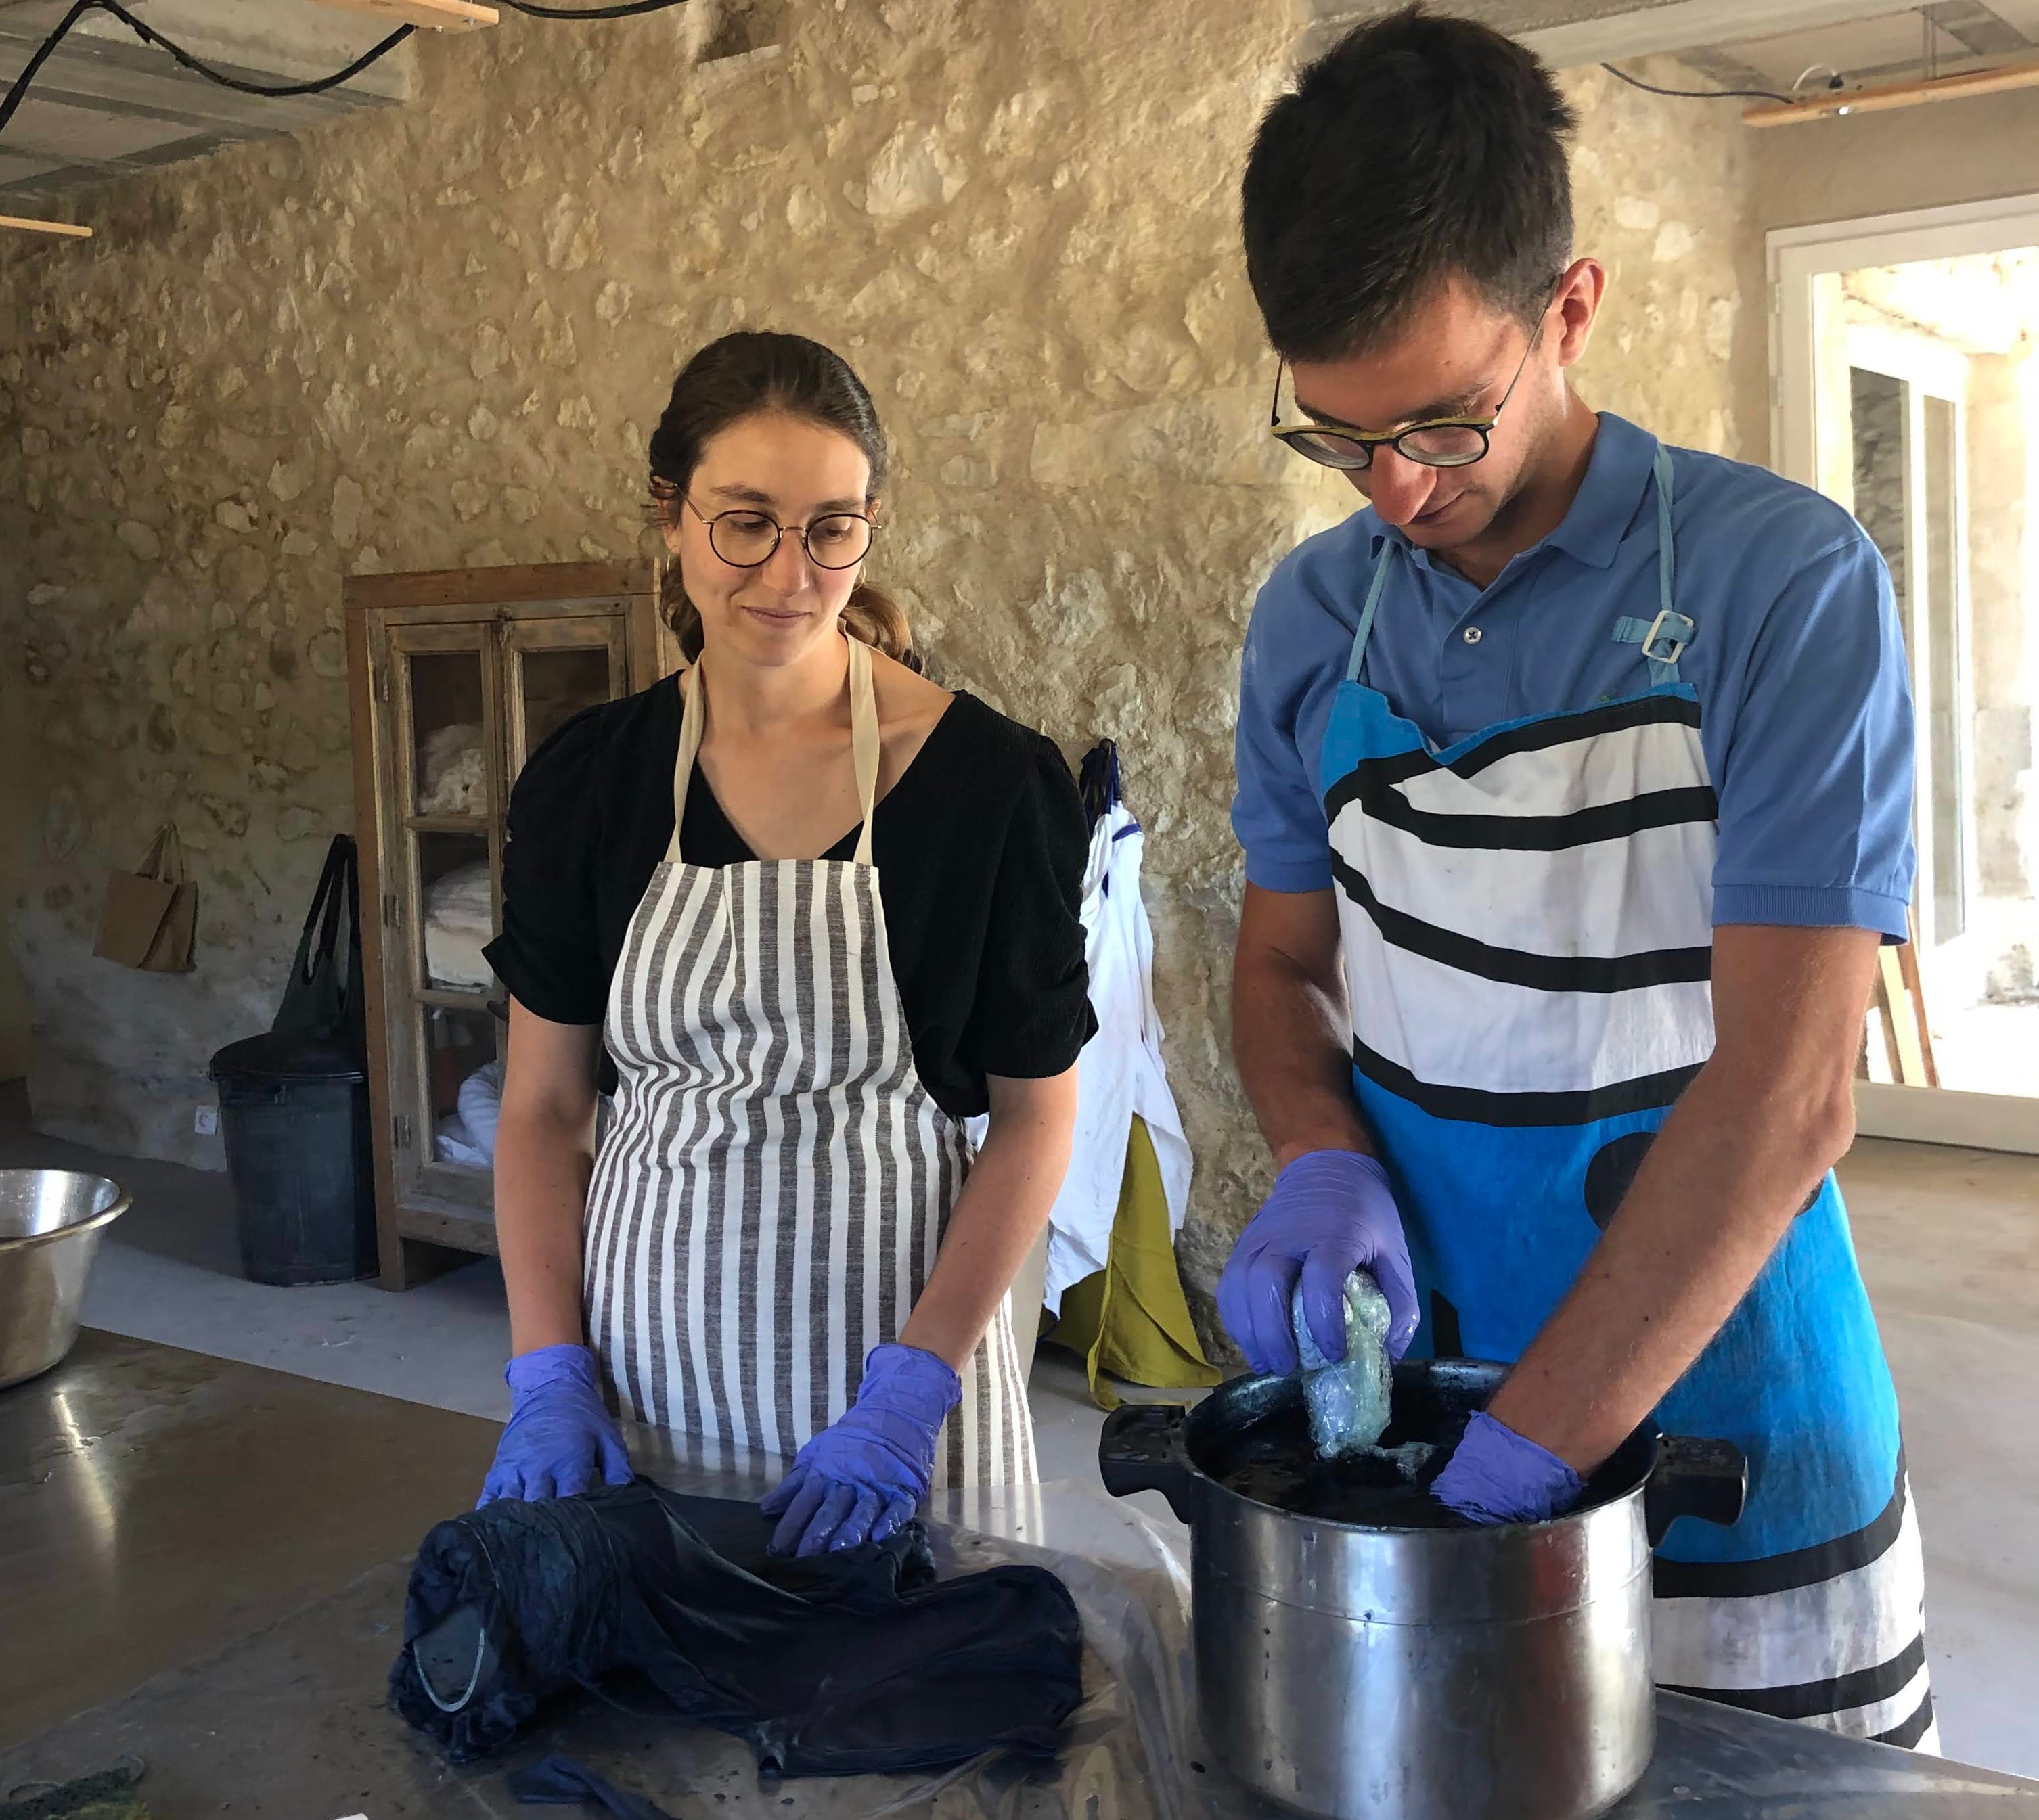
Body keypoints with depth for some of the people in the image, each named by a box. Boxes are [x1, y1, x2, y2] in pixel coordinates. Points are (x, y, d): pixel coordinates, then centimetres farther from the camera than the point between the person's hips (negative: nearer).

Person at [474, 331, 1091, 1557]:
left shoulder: (991, 779, -11)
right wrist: (550, 1375, -5)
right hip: (647, 1358, 3)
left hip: (897, 1350, -2)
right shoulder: (585, 784, -2)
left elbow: (1037, 1116, -7)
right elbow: (544, 1105, 4)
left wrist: (911, 1393, -14)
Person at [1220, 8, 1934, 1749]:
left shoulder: (1781, 582, -15)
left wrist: (1517, 1465, -24)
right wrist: (1324, 1164, -12)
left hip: (1712, 1424, -4)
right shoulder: (1313, 614, 0)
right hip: (1408, 1383, 4)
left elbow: (1787, 1095, -21)